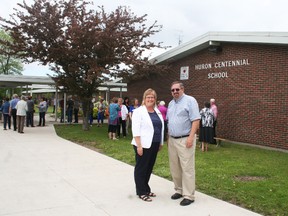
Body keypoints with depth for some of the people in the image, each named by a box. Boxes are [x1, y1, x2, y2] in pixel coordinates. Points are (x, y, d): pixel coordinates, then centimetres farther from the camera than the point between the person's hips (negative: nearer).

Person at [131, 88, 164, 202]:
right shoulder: (139, 111, -9)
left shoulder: (157, 111, 12)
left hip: (154, 145, 7)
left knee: (149, 168, 15)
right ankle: (141, 192, 13)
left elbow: (161, 128, 18)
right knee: (141, 168, 4)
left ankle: (146, 189, 27)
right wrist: (139, 146, -20)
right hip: (143, 145, -7)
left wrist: (160, 143, 15)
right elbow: (136, 130, -15)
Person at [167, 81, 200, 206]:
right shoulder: (171, 103, 16)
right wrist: (168, 137, 14)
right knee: (174, 167, 11)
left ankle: (189, 195, 3)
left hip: (185, 139, -7)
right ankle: (179, 190, 25)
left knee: (187, 168, -4)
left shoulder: (190, 101, -7)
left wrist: (191, 137, -20)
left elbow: (195, 120, -14)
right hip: (172, 140, 7)